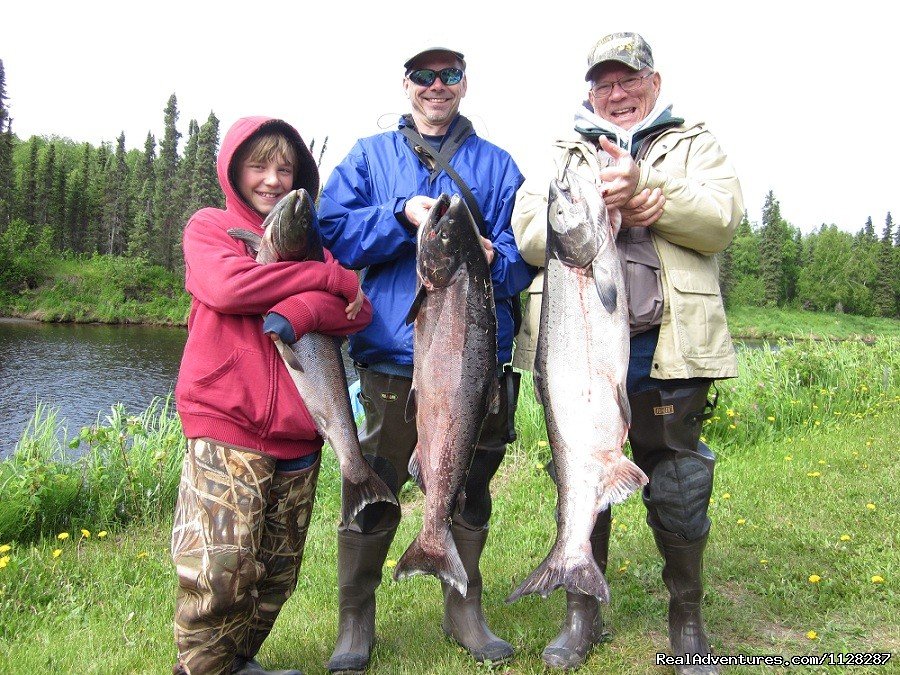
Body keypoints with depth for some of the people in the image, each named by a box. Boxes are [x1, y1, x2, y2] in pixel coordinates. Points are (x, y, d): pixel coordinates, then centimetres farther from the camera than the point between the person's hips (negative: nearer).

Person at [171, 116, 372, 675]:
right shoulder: (208, 228, 9)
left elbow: (360, 311, 1)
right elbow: (226, 286, -14)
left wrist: (299, 313, -19)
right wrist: (328, 275, -10)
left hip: (298, 434, 4)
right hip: (225, 425, -4)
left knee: (277, 574, 11)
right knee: (220, 571, -12)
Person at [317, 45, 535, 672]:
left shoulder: (497, 163, 13)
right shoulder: (370, 156, 12)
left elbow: (524, 252, 6)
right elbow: (333, 230, 0)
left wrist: (494, 260, -17)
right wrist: (402, 215, -15)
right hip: (392, 352, -1)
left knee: (470, 489, 12)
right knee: (373, 492, 2)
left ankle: (465, 610, 30)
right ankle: (355, 621, 21)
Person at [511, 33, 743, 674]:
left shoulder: (694, 145, 15)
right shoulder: (564, 155, 16)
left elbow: (722, 217, -5)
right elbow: (530, 231, -2)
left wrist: (641, 185, -16)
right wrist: (609, 206, -15)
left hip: (668, 349, -1)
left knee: (679, 489, 7)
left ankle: (687, 617, 29)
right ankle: (583, 614, 29)